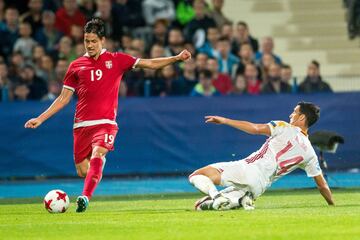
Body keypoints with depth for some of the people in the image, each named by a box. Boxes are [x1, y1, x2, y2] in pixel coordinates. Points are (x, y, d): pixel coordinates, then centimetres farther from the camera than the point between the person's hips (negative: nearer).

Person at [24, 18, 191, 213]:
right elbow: (63, 98, 14)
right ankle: (100, 161, 38)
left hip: (105, 123, -3)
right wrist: (40, 119, 8)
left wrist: (176, 58, -4)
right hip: (81, 124, 3)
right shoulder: (76, 66, 10)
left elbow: (149, 64, 7)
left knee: (96, 156, -29)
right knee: (83, 172, 3)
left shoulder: (116, 60, 7)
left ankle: (85, 198, -36)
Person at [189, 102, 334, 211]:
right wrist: (332, 204, 34)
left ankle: (216, 196, -28)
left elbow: (255, 129, -7)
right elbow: (322, 184, 17)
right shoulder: (310, 153, 15)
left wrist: (224, 120, -2)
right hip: (259, 187, 5)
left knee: (196, 176, 3)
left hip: (247, 169, -5)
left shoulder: (285, 128, 3)